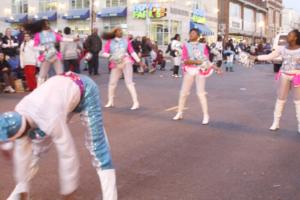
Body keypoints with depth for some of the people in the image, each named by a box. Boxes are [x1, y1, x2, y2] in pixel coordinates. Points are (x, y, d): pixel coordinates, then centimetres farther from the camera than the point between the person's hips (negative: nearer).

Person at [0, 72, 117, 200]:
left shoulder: (51, 121, -41)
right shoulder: (19, 113, -19)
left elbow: (68, 154, -35)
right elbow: (21, 151, -10)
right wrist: (21, 187, -3)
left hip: (85, 91, -7)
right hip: (64, 89, 7)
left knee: (96, 143, -15)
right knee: (38, 142, 6)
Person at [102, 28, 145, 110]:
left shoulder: (125, 41, 9)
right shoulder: (110, 42, 7)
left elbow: (132, 52, 8)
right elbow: (104, 53, 0)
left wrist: (139, 61, 4)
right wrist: (110, 55, -21)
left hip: (126, 62, -2)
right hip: (116, 64, 2)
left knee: (129, 82, -9)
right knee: (112, 83, 5)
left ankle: (136, 103, -10)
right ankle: (110, 102, 24)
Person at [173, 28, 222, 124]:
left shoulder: (203, 46, 6)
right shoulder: (186, 46, 3)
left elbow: (207, 60, 7)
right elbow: (185, 60, -9)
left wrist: (215, 68, -4)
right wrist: (197, 61, -23)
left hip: (200, 71, -1)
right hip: (189, 71, 1)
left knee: (201, 93, -7)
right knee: (183, 92, 7)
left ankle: (206, 115, 2)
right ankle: (179, 113, 22)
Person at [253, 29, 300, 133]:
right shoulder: (283, 49, 2)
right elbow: (269, 56, 2)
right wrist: (256, 57, -4)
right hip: (284, 76, 3)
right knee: (280, 99, 7)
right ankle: (276, 122, 15)